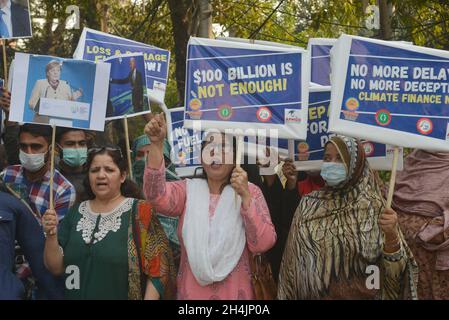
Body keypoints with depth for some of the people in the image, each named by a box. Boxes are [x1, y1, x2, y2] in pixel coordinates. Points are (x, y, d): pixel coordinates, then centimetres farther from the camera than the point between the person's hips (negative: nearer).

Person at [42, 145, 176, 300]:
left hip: (122, 295, -4)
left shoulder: (140, 211, -11)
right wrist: (51, 235, -14)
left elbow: (157, 269, -13)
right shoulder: (76, 213, 2)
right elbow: (56, 268, 1)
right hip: (76, 295, 4)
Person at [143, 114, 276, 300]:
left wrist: (245, 197, -20)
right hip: (191, 291, 1)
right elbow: (157, 196, -20)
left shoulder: (250, 191, -2)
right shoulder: (188, 189, 1)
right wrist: (156, 145, -30)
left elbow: (263, 244, -12)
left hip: (235, 292, -1)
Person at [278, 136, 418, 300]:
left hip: (361, 295, -1)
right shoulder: (308, 205, -4)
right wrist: (288, 295, -2)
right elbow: (293, 263, 0)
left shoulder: (373, 206, -9)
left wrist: (391, 234, -28)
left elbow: (394, 268, -13)